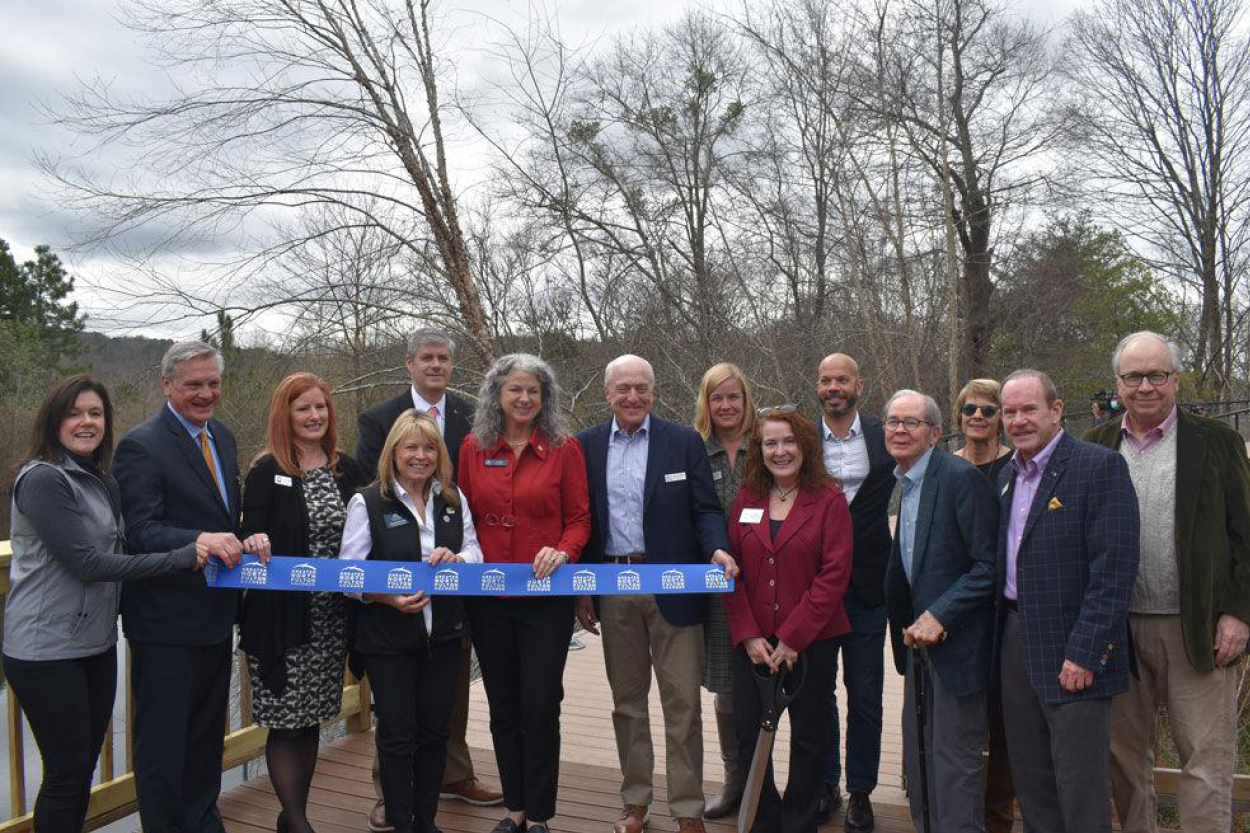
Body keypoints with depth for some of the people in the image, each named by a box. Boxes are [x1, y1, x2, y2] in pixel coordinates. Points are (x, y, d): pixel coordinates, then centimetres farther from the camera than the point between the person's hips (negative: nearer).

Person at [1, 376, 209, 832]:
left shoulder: (101, 482, 11)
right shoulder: (42, 478, -14)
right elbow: (87, 563, -20)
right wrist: (182, 557, -22)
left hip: (97, 645, 8)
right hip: (48, 652, -8)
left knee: (84, 769, 15)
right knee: (67, 773, 2)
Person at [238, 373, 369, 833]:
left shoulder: (346, 469, 7)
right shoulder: (266, 472, -5)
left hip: (332, 617, 4)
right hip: (283, 616, -4)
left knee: (312, 717, 14)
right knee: (286, 720, 2)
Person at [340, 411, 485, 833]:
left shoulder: (453, 499, 6)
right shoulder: (367, 502, -6)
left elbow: (476, 553, 9)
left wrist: (455, 558, -13)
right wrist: (387, 597, -23)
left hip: (443, 634, 4)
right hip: (387, 638, -4)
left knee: (434, 731, 13)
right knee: (397, 735, 6)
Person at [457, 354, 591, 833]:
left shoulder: (564, 449, -3)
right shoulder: (472, 448, 3)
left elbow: (579, 518, -2)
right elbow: (464, 515, 9)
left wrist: (563, 551, -20)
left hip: (545, 597, -3)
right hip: (488, 597, 3)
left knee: (540, 707, 2)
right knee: (503, 707, 14)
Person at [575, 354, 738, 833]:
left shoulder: (685, 442, -1)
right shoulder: (586, 446, 4)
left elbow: (705, 509, -1)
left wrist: (718, 550, -22)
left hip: (671, 587, -2)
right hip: (612, 589, 2)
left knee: (682, 703, 3)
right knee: (626, 700, 15)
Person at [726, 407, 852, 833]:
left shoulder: (829, 499, -6)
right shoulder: (746, 498, 6)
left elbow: (834, 574, -12)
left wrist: (792, 639, -14)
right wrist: (748, 635, -7)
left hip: (811, 642, -3)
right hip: (753, 643, 3)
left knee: (807, 735, 11)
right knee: (748, 734, 5)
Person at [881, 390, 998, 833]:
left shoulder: (962, 477, -16)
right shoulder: (904, 483, 10)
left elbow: (990, 565, -19)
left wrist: (938, 616, -22)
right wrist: (911, 623, 8)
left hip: (956, 643, -8)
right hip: (919, 641, 8)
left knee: (954, 764, 2)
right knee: (917, 760, 17)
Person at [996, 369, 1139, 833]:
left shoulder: (1100, 466, -12)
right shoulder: (1010, 473, 12)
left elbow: (1114, 569, -18)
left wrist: (1084, 653, -20)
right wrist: (1004, 633, 8)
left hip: (1073, 653, -7)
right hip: (1015, 638, 7)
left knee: (1080, 790, 3)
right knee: (1029, 780, 17)